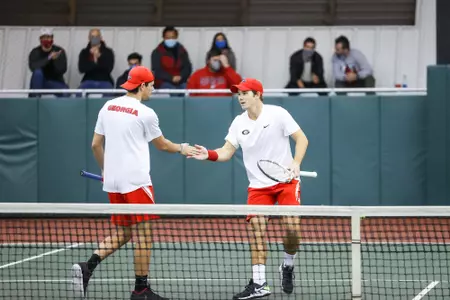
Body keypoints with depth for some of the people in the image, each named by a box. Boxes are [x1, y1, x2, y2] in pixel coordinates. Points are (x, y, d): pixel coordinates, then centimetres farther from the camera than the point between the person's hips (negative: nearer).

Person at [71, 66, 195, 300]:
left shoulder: (108, 107, 8)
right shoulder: (145, 113, -9)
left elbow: (95, 144, 12)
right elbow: (162, 145, 5)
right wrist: (182, 148, 24)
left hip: (112, 182, 7)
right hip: (136, 182, -7)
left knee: (122, 233, 14)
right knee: (142, 233, 1)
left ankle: (87, 267, -5)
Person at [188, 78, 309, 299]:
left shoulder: (278, 114, -9)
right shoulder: (239, 123, 4)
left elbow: (301, 138, -7)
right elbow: (227, 151, 3)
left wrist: (296, 163, -22)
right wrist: (208, 155, -17)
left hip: (286, 180, -3)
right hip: (258, 186, 3)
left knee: (292, 227, -15)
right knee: (256, 229, -10)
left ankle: (288, 267, 15)